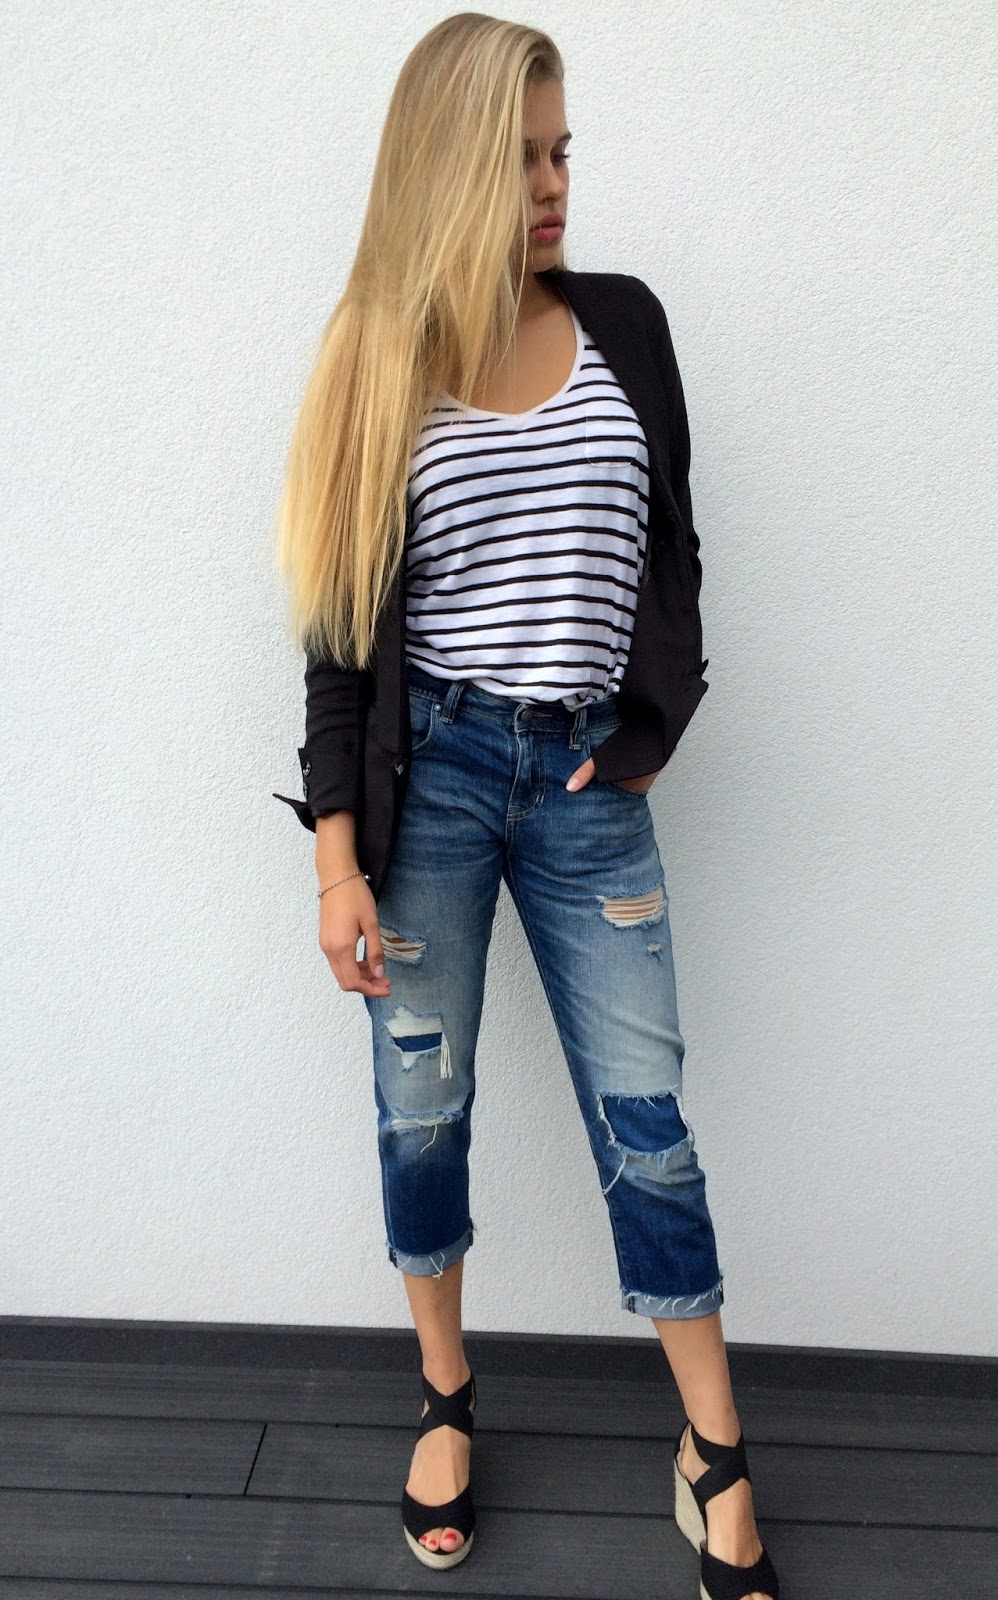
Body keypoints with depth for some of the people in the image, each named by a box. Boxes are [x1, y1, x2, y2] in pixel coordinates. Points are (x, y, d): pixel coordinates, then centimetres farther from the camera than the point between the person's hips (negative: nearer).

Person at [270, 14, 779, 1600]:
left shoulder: (623, 323, 6)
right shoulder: (378, 358, 1)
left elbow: (670, 547, 11)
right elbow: (342, 625, -1)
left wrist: (651, 728, -3)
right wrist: (339, 859, -6)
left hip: (589, 777, 1)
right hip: (427, 773, -1)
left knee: (644, 1117, 5)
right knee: (421, 1108, 9)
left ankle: (716, 1459, 23)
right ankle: (447, 1404, 33)